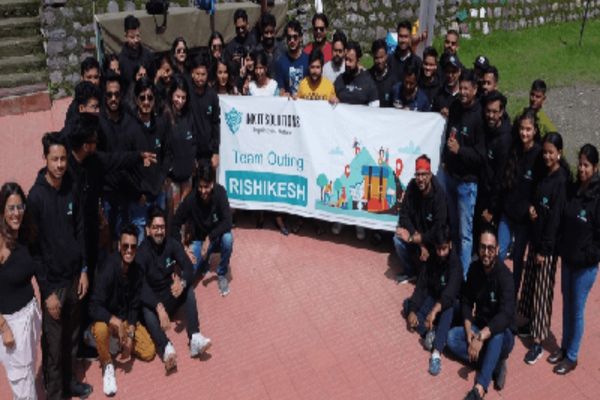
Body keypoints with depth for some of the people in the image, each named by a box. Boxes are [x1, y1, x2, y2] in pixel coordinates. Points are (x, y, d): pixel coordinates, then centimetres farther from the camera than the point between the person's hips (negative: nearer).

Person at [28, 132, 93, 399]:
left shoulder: (70, 189, 1)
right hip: (52, 282, -5)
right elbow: (33, 246, -16)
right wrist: (48, 292, -15)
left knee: (72, 336, 20)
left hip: (74, 277, 6)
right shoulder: (36, 196, -17)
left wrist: (84, 270, 7)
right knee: (53, 345, 6)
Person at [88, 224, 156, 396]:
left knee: (149, 352, -9)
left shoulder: (138, 271, -10)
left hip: (127, 319, 4)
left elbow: (135, 306, -4)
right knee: (100, 329, -39)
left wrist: (130, 334, -16)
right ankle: (107, 366, -11)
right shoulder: (108, 269, -27)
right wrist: (116, 323, -41)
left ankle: (117, 342, 15)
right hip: (107, 319, -4)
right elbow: (94, 307, -31)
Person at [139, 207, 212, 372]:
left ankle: (195, 339, -34)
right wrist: (159, 308, -46)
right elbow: (141, 287, -30)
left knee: (188, 288, -21)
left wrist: (182, 283, -38)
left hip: (171, 295, 4)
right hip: (152, 301, -4)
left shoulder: (172, 244, -6)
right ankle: (166, 348, -58)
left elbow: (189, 267, -13)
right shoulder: (142, 252, -19)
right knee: (146, 311, -34)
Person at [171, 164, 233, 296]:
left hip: (216, 237, 0)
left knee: (227, 238, -35)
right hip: (198, 240, 0)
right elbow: (175, 224, -11)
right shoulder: (191, 199, -22)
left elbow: (227, 222, -27)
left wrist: (209, 238, -36)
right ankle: (204, 261, 16)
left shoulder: (220, 192, -22)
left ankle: (222, 275, -8)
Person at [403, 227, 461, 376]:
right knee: (408, 303, -12)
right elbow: (421, 287, -6)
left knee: (449, 309, -39)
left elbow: (451, 291, -35)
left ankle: (436, 353, -54)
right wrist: (412, 311, -21)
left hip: (449, 302, -6)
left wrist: (435, 310, -51)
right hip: (432, 299, 7)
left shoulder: (455, 262, -20)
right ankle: (429, 332, -33)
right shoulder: (431, 261, -3)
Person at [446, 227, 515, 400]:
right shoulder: (474, 268, -5)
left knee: (496, 336, -39)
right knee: (452, 337, -18)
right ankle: (496, 365, -17)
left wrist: (481, 337, -44)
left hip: (501, 333, -6)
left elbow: (505, 315, -34)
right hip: (479, 326, 6)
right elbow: (466, 301, 2)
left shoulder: (504, 275, -24)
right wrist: (468, 329, -15)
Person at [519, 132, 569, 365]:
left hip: (548, 243, -7)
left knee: (542, 290, -2)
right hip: (535, 236, 7)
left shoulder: (561, 180, -17)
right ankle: (530, 321, 34)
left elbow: (555, 217, -18)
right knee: (530, 282, 17)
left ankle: (538, 342, 5)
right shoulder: (543, 173, 6)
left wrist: (544, 249, -16)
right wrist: (531, 206, -5)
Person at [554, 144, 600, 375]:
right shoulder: (572, 190, 2)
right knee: (567, 305, 17)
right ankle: (564, 347, 33)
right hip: (567, 259, 6)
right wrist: (560, 247, 5)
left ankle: (572, 357, 20)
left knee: (577, 310, 5)